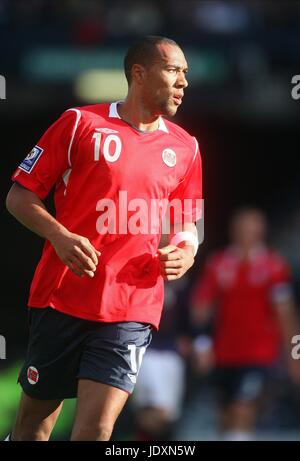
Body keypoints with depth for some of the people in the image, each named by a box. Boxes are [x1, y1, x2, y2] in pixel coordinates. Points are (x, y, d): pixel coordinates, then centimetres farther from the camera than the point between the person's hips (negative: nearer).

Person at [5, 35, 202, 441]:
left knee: (96, 429, -12)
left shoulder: (185, 148, 12)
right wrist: (59, 236, -16)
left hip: (131, 311, 2)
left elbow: (187, 224, 24)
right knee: (33, 422, 6)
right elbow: (19, 197, 2)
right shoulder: (79, 123, 1)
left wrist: (186, 252, 0)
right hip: (60, 298, -2)